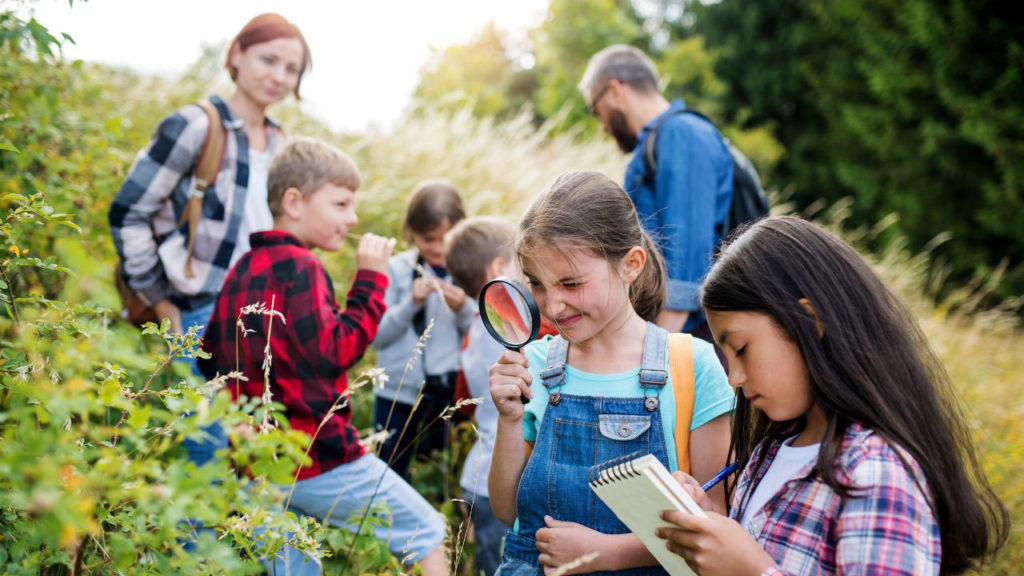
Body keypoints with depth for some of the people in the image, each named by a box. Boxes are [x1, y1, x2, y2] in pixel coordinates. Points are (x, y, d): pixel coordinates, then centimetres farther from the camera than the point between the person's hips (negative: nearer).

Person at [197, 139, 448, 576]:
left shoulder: (242, 269, 12)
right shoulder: (298, 266, -14)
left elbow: (209, 358, 16)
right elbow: (335, 352, -19)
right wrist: (370, 280, -14)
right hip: (318, 458, -8)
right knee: (426, 532, 5)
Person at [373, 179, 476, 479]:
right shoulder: (397, 269, 0)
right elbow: (377, 336, -4)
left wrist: (463, 308, -18)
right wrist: (411, 303, -15)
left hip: (452, 391, 0)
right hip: (398, 391, 1)